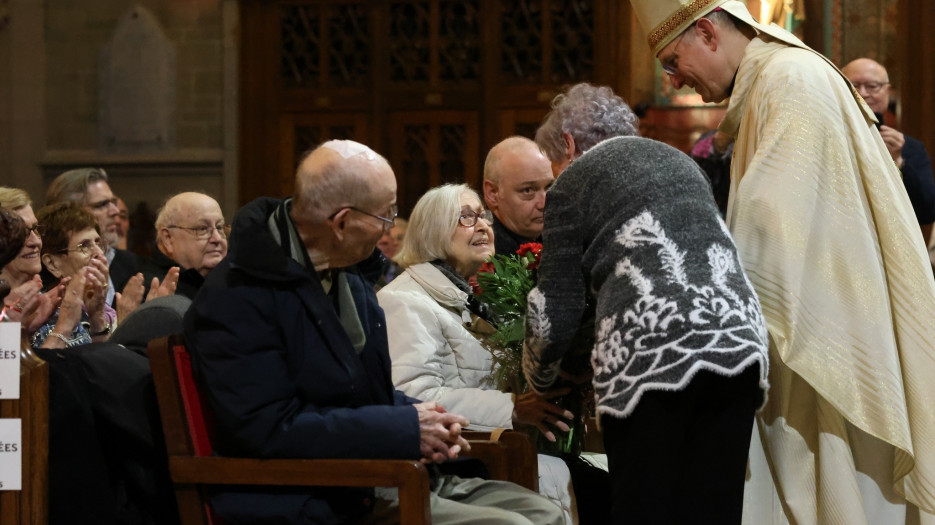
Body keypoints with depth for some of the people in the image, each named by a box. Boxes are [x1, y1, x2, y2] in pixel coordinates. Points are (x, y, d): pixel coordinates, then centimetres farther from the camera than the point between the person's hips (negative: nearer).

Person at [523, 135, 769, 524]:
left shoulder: (571, 184, 12)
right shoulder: (678, 160, 30)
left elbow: (555, 317, 9)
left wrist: (538, 386, 26)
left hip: (650, 347, -5)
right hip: (738, 334, 6)